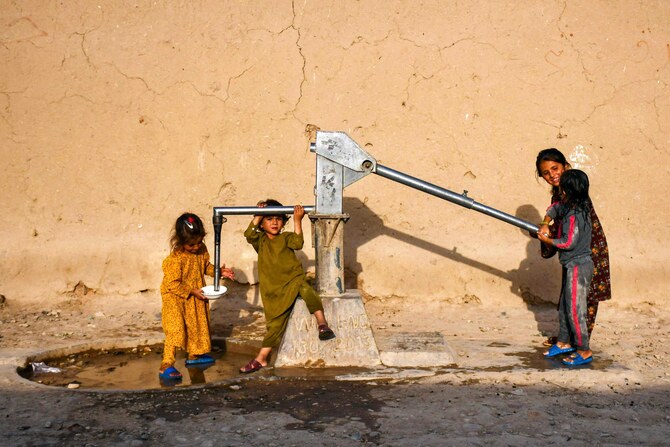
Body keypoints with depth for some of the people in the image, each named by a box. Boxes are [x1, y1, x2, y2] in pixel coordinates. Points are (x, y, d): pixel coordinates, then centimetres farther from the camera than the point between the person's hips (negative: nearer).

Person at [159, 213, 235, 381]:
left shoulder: (202, 250, -6)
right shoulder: (175, 259, -28)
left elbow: (206, 266, 12)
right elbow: (173, 284, -25)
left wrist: (219, 271, -5)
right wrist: (192, 291, -25)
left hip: (195, 298, 8)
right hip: (176, 299, -8)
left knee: (197, 326, 20)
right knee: (175, 330, -15)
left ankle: (194, 355, 40)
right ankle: (166, 366, -14)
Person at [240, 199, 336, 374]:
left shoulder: (286, 237, 4)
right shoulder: (260, 241, 9)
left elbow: (298, 243, -17)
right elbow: (249, 235, -13)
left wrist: (297, 220, -20)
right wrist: (258, 215, -10)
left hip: (294, 279, -2)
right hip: (274, 290, 2)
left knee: (306, 291, -36)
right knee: (275, 322, 3)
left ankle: (322, 323, -40)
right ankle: (261, 358, 12)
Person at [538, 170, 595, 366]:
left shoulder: (574, 215, -23)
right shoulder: (568, 207, 5)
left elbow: (569, 243, -24)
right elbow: (554, 208, 21)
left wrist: (546, 240, -10)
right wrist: (545, 224, 5)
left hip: (578, 267, -10)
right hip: (573, 266, 10)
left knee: (575, 310, -4)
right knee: (564, 306, 18)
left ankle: (584, 351, 4)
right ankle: (564, 342, 30)